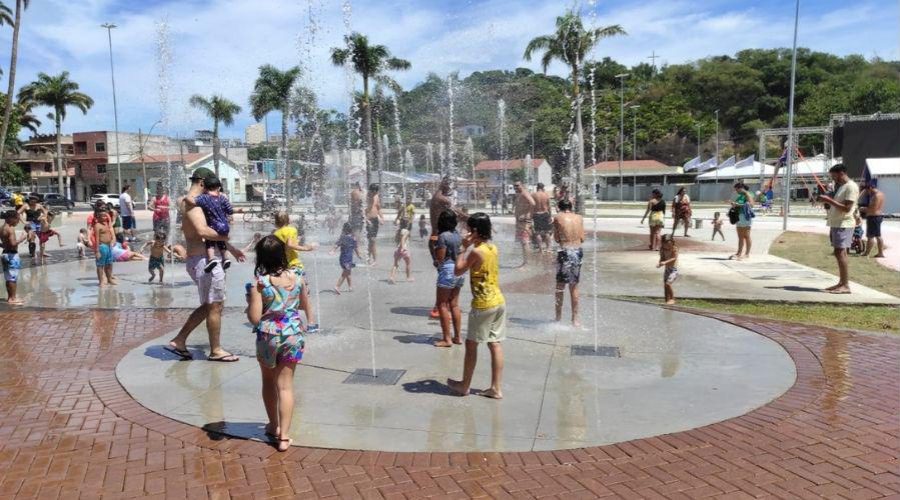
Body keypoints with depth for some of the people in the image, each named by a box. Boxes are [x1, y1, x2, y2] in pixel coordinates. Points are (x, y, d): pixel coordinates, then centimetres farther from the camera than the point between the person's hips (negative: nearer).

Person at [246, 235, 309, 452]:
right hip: (293, 335, 2)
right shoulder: (295, 277, -4)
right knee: (285, 385, 5)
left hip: (268, 337, -2)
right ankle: (283, 436, 2)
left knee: (269, 382, 20)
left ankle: (274, 425, 34)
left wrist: (248, 306, 3)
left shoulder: (258, 283, -16)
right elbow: (304, 304, 11)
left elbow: (254, 318, -17)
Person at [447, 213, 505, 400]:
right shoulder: (493, 248, 7)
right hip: (499, 301, 8)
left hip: (483, 304, -7)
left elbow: (458, 271, -6)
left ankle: (464, 385, 19)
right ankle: (495, 388, 12)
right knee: (495, 344, 8)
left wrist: (465, 248, -2)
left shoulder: (476, 251, -17)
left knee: (471, 344, 7)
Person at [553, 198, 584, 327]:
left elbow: (556, 239, -1)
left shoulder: (558, 218, -3)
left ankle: (559, 317, 14)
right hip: (578, 252, 3)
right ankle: (575, 319, 17)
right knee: (574, 286, 13)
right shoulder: (579, 218, 6)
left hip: (565, 252, -3)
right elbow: (582, 239, 7)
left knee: (560, 285, 10)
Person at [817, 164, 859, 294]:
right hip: (836, 224, 10)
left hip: (843, 225, -10)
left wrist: (829, 200, -18)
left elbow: (847, 208, -19)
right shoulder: (841, 186, 19)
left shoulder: (851, 186, -12)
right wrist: (828, 201, 9)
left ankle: (846, 286, -13)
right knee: (839, 254, 10)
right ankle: (841, 283, 15)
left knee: (840, 253, -13)